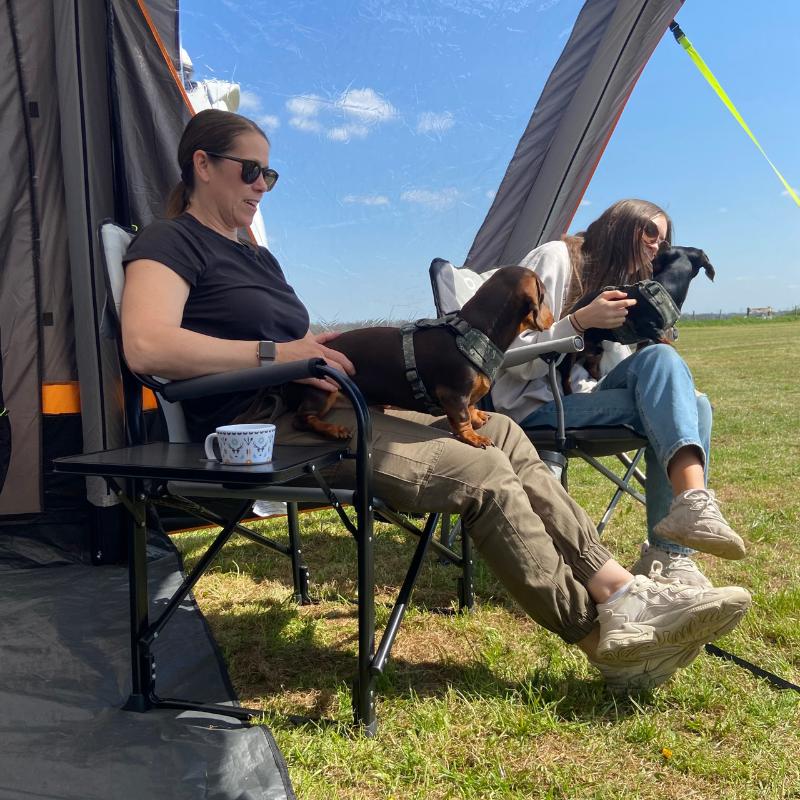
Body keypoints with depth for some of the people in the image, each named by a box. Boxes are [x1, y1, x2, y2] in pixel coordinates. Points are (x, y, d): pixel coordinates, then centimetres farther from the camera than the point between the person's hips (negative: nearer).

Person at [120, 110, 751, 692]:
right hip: (258, 429, -9)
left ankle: (621, 592, -8)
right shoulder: (170, 243, -2)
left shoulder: (255, 256, 26)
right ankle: (604, 635, -6)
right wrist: (276, 353, -23)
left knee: (500, 434, -5)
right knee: (479, 471, -20)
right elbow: (146, 346, -21)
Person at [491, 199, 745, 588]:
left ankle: (669, 555, -22)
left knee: (693, 403, -16)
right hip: (531, 407, -8)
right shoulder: (556, 257, -4)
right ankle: (694, 502, -39)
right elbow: (514, 358, -13)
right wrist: (581, 320, -24)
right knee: (660, 359, -25)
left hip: (572, 399, 8)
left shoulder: (618, 282, 23)